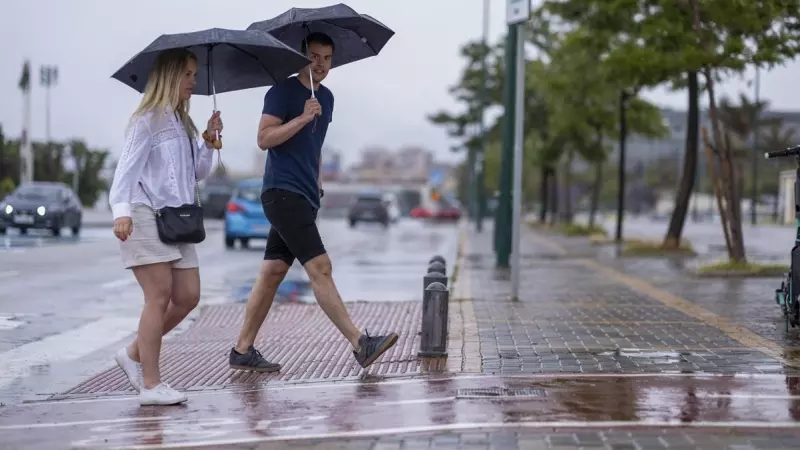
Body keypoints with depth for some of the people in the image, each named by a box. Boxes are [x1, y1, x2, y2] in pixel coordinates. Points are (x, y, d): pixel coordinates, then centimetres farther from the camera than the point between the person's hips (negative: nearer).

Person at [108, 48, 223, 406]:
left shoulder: (183, 122, 20)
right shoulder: (147, 120, -5)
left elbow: (198, 173, 22)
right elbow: (127, 167, -15)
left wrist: (208, 142, 6)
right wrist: (121, 210, -28)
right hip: (145, 216, -8)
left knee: (188, 296, 2)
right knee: (160, 296, -11)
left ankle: (134, 353, 20)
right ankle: (151, 384, -7)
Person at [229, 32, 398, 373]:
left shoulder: (327, 98, 18)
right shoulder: (283, 92, -6)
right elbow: (264, 138, -15)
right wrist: (303, 117, -21)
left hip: (304, 197, 8)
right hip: (282, 192, -8)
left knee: (272, 273, 9)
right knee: (320, 268, -13)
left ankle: (242, 350, 14)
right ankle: (361, 345, -17)